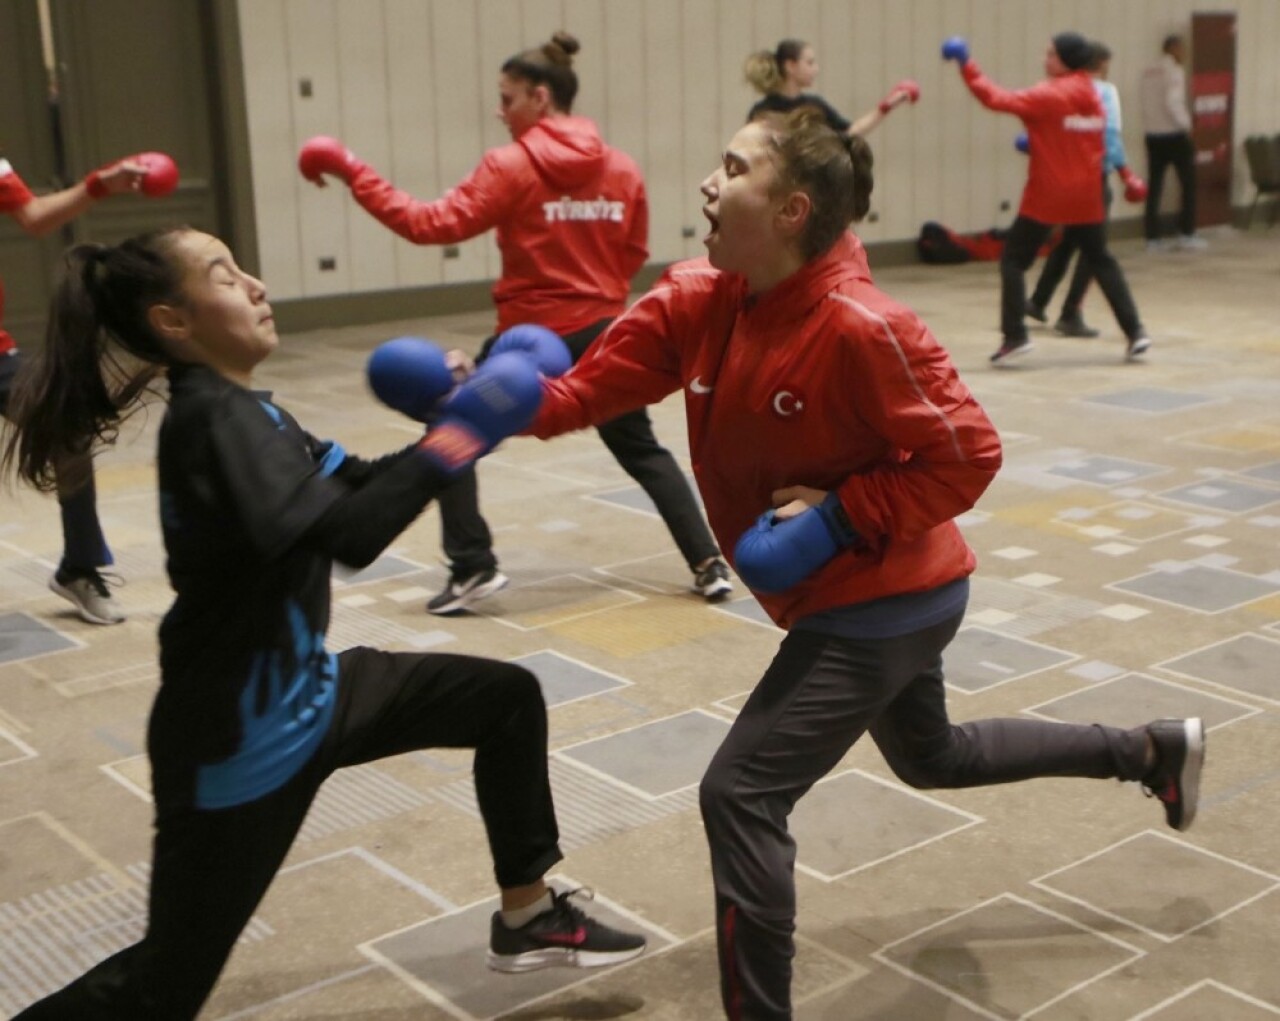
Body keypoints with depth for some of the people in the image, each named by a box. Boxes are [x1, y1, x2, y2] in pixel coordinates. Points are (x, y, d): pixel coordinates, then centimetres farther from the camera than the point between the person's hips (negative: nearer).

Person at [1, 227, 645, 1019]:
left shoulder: (241, 410, 6)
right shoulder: (214, 418, -24)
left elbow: (357, 484, 12)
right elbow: (346, 532, -38)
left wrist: (444, 432, -5)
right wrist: (459, 437, -30)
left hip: (299, 692, 9)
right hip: (240, 737, -9)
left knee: (507, 697, 12)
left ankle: (528, 919, 25)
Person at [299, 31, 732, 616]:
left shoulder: (511, 166, -12)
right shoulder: (622, 169, 2)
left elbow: (431, 225, -16)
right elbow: (633, 255, 9)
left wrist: (352, 173, -10)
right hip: (603, 335, 5)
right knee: (643, 451, 19)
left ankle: (471, 567, 7)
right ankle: (709, 565, 13)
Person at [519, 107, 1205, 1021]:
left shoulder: (859, 327, -28)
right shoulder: (696, 302, -5)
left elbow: (968, 456, -22)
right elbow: (592, 385, -10)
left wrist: (841, 515, -26)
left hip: (884, 604, -9)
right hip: (877, 596, 9)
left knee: (741, 794, -11)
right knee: (934, 757, 29)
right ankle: (1153, 751, 46)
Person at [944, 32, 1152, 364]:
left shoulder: (1049, 95, -12)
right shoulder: (1092, 97, 11)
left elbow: (998, 100, -18)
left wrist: (967, 67, -14)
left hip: (1047, 195, -7)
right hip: (1085, 195, 7)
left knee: (1012, 260, 3)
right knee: (1100, 261, 16)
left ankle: (1015, 336, -6)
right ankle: (1135, 331, 11)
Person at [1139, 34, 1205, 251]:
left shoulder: (1148, 73, 10)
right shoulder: (1174, 72, -11)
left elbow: (1146, 103, 9)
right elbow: (1172, 101, -21)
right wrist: (1186, 123, -10)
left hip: (1152, 135, 6)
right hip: (1173, 134, -6)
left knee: (1154, 185, 6)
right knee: (1188, 183, 4)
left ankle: (1153, 237, 5)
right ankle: (1187, 234, 4)